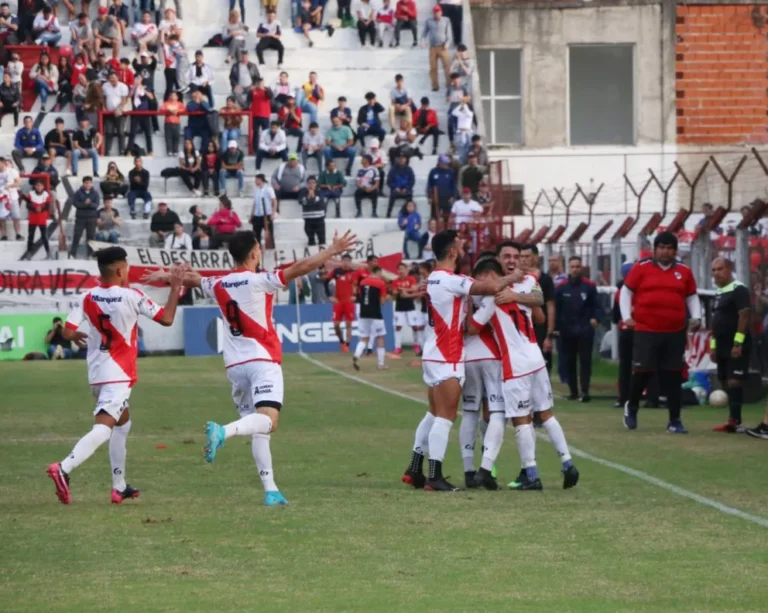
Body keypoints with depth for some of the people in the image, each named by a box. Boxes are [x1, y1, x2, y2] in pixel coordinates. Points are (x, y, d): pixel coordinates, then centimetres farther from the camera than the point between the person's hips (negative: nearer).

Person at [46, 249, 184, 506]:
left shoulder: (88, 298, 0)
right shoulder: (132, 296, -10)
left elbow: (67, 332, -5)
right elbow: (167, 318, -6)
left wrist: (77, 337, 19)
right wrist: (176, 287, 5)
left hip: (96, 373, 7)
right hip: (118, 375, -7)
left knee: (123, 421, 25)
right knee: (103, 429, -16)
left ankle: (119, 487, 26)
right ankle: (64, 469, -38)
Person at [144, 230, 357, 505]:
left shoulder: (218, 285, 9)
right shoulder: (259, 281, -8)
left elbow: (192, 279, 29)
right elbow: (300, 268, -15)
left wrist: (166, 276, 48)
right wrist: (332, 250, -8)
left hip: (235, 365, 6)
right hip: (263, 360, -6)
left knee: (257, 428, 10)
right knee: (268, 422, -18)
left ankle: (270, 490, 4)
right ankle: (223, 431, -44)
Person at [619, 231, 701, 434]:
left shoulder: (684, 271, 8)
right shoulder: (641, 268, 0)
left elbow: (692, 297, 17)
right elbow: (626, 292, 6)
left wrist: (696, 317, 3)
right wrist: (627, 316, -4)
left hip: (675, 333, 2)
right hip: (646, 331, -2)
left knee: (673, 376, 3)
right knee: (642, 372, -2)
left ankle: (675, 421, 8)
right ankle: (631, 407, 25)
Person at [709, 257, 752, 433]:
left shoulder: (739, 290, -11)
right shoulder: (719, 293, 18)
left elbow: (744, 315, -19)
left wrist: (738, 342, -23)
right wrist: (713, 345, 20)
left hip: (736, 346, -10)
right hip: (723, 346, 10)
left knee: (734, 381, -14)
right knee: (725, 382, 9)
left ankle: (734, 421, -18)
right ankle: (734, 420, 12)